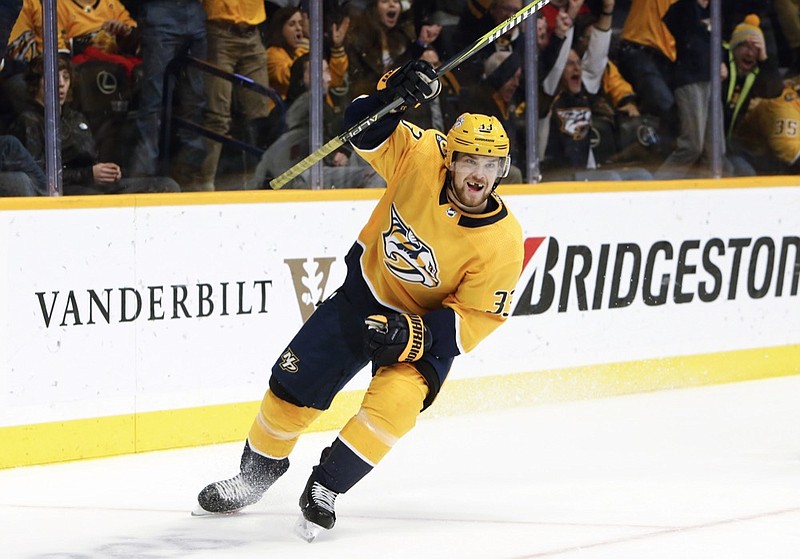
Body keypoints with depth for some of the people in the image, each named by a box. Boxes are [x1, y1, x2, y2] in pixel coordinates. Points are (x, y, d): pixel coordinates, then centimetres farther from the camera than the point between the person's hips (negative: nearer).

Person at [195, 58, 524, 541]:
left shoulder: (503, 241, -24)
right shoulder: (423, 158, -21)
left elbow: (477, 317, -19)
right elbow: (368, 129, -16)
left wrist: (414, 335, -29)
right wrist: (394, 94, -36)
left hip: (428, 323, -3)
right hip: (366, 291, 3)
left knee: (395, 403, -27)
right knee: (294, 384, 4)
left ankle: (325, 489, -9)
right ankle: (259, 470, 30)